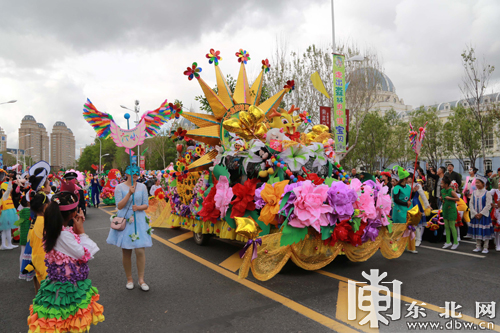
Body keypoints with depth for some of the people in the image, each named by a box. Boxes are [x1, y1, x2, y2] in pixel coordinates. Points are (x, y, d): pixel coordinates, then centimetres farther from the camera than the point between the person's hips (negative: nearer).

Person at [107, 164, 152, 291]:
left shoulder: (142, 187, 6)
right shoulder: (120, 187, 0)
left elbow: (146, 205, 7)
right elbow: (119, 206, -8)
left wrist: (139, 207, -15)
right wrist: (129, 193, -17)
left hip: (139, 221, 1)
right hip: (124, 220, -1)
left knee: (140, 250, -6)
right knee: (126, 252, 6)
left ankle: (141, 280, 7)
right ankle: (129, 279, 22)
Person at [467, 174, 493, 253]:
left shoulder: (487, 193, -7)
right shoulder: (474, 193, 6)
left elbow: (488, 205, -12)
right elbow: (471, 204, 4)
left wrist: (481, 213, -15)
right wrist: (475, 213, -7)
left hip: (484, 215, -4)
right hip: (475, 215, 4)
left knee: (485, 232, 0)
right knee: (477, 231, 8)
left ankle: (485, 248, 10)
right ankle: (478, 247, 18)